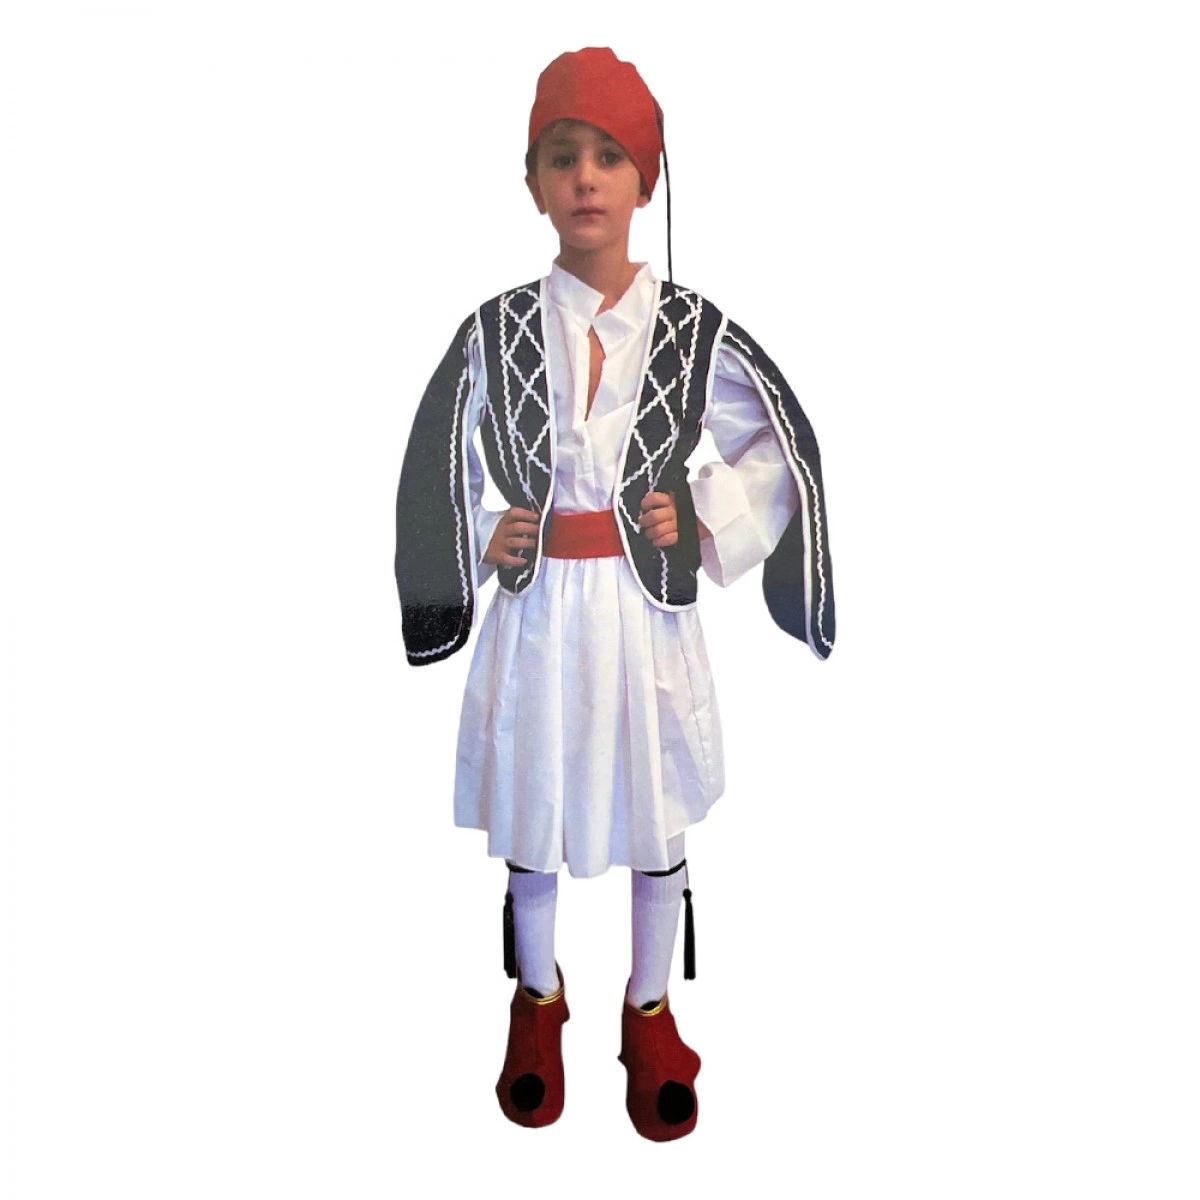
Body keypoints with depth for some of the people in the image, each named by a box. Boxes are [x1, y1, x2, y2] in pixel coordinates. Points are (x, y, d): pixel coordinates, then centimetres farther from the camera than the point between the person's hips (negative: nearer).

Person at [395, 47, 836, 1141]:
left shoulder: (696, 330, -5)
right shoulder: (494, 331, -4)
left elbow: (783, 446, 7)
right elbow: (437, 463, 10)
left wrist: (714, 524, -5)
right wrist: (480, 541, -5)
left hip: (649, 611, 0)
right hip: (534, 614, 1)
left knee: (657, 826, 15)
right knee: (529, 823, 16)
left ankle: (650, 1012, 40)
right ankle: (538, 1001, 44)